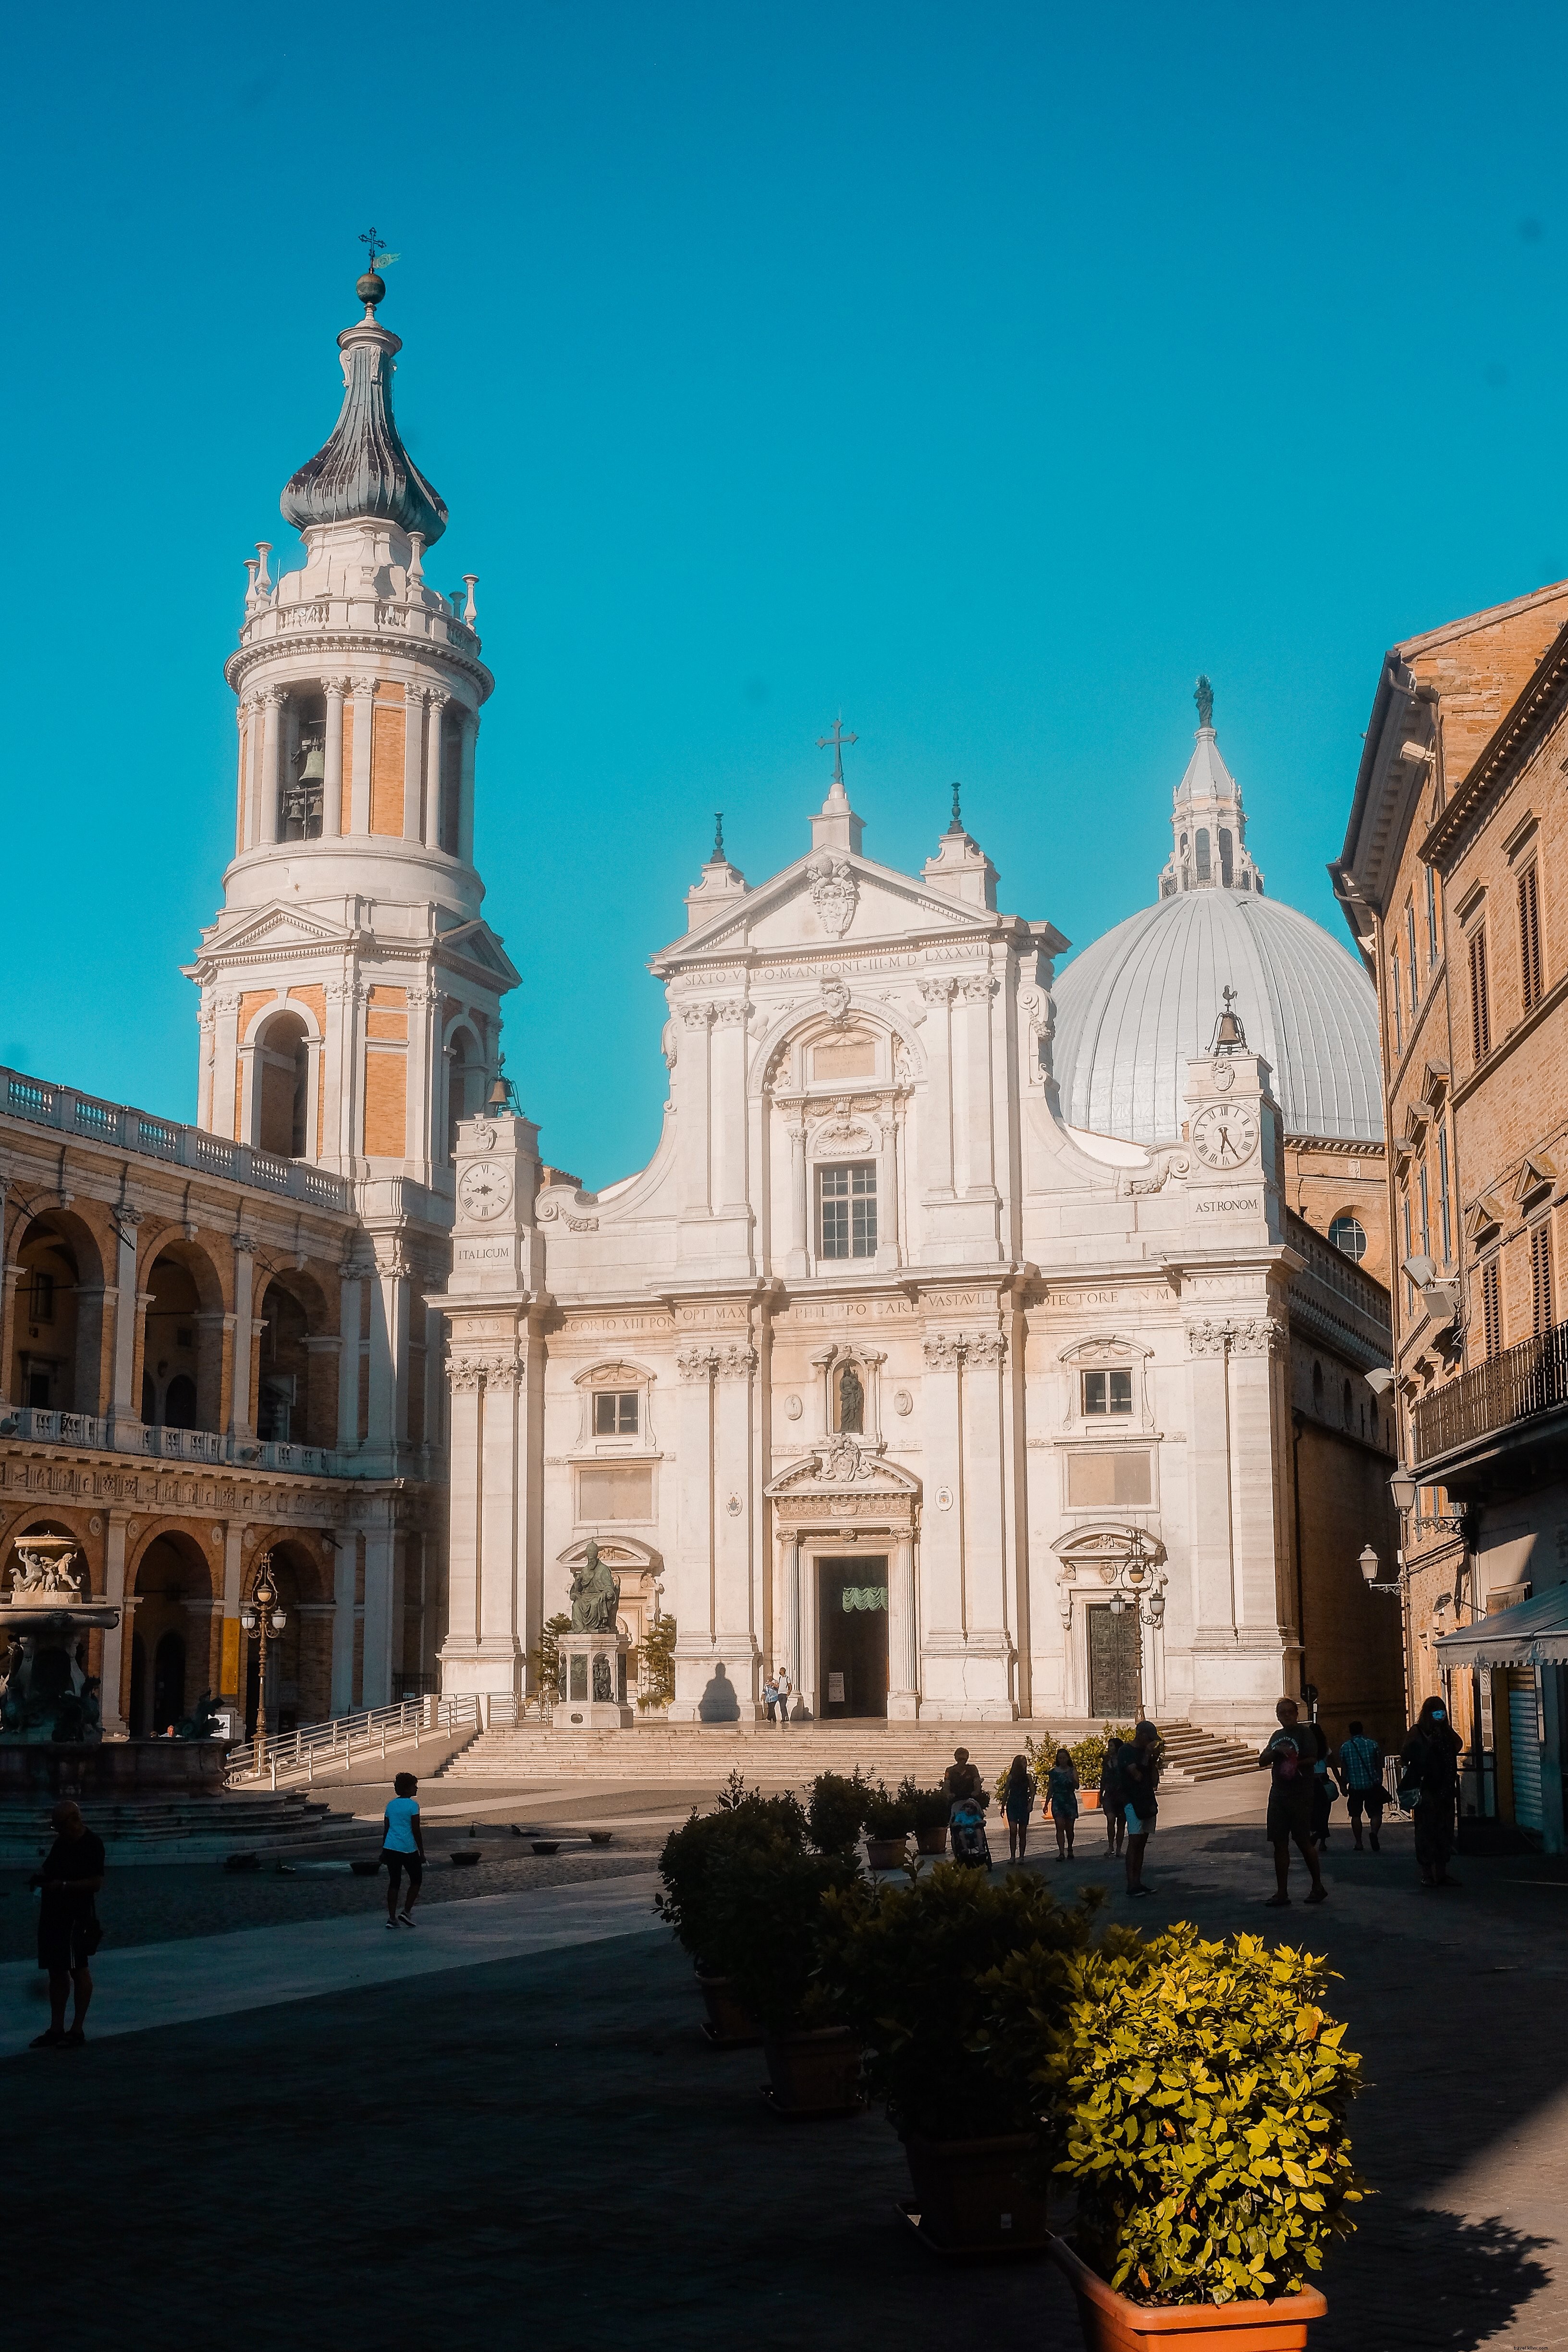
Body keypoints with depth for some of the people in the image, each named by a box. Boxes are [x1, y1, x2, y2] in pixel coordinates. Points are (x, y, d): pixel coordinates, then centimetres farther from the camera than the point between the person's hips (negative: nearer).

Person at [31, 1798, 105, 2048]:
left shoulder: (92, 1845, -12)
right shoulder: (61, 1842, 14)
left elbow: (96, 1883, -18)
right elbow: (50, 1869, 25)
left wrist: (63, 1886, -22)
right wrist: (42, 1878, 2)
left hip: (76, 1916, -9)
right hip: (53, 1913, 9)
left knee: (78, 1970, -3)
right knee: (56, 1971, 12)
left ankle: (77, 2030, 2)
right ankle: (56, 2029, 18)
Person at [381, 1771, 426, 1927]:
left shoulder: (391, 1805, 11)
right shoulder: (413, 1805, -8)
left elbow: (386, 1829, 15)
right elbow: (416, 1831, -10)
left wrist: (384, 1851, 22)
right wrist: (422, 1853, -4)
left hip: (390, 1848, 6)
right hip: (408, 1849, -6)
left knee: (394, 1882, 10)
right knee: (416, 1879, 11)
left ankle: (392, 1918, 6)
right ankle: (406, 1912, 3)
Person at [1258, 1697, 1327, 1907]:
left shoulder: (1305, 1732, -3)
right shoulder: (1277, 1736, 17)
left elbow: (1312, 1759, -14)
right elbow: (1262, 1761, 9)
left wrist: (1295, 1764, -26)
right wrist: (1277, 1752, -7)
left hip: (1301, 1795, -6)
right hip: (1278, 1794, 6)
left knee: (1304, 1841, -2)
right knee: (1279, 1844, 5)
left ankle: (1318, 1886, 15)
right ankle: (1282, 1893, 9)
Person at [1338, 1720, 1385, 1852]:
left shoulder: (1345, 1747, 0)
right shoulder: (1372, 1744, 0)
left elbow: (1344, 1770, 2)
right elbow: (1379, 1766, 4)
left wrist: (1343, 1787, 11)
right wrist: (1380, 1782, 16)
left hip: (1355, 1787, 1)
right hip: (1373, 1785, -1)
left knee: (1356, 1815, 12)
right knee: (1376, 1813, 3)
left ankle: (1359, 1843, 11)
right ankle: (1373, 1832, -25)